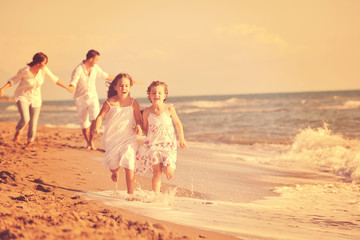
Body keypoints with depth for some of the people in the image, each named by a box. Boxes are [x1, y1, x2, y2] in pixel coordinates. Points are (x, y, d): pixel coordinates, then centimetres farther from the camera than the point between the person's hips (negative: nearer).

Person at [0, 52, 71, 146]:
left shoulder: (44, 69, -13)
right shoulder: (24, 71, -22)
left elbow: (54, 79, 1)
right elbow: (14, 80, -7)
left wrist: (66, 87, 5)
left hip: (35, 99, 3)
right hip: (22, 97, -3)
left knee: (33, 124, 0)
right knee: (25, 119, -25)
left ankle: (29, 143, 26)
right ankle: (18, 132, 10)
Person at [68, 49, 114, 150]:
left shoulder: (95, 67, 0)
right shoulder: (78, 70, -17)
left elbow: (104, 75, 17)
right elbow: (73, 82, -28)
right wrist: (71, 88, -52)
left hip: (93, 97, 3)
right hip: (81, 99, -3)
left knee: (95, 119, -18)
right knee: (84, 123, 4)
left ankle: (91, 141, -4)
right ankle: (88, 143, 23)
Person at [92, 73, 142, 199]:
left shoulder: (133, 103, -4)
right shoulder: (109, 103, -8)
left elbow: (138, 120, 3)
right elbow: (100, 117, -8)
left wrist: (138, 127, -19)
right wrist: (96, 128, -26)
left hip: (128, 139, -1)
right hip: (112, 139, 1)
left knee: (129, 167, -11)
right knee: (114, 164, 9)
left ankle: (130, 194, -1)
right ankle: (115, 171, 49)